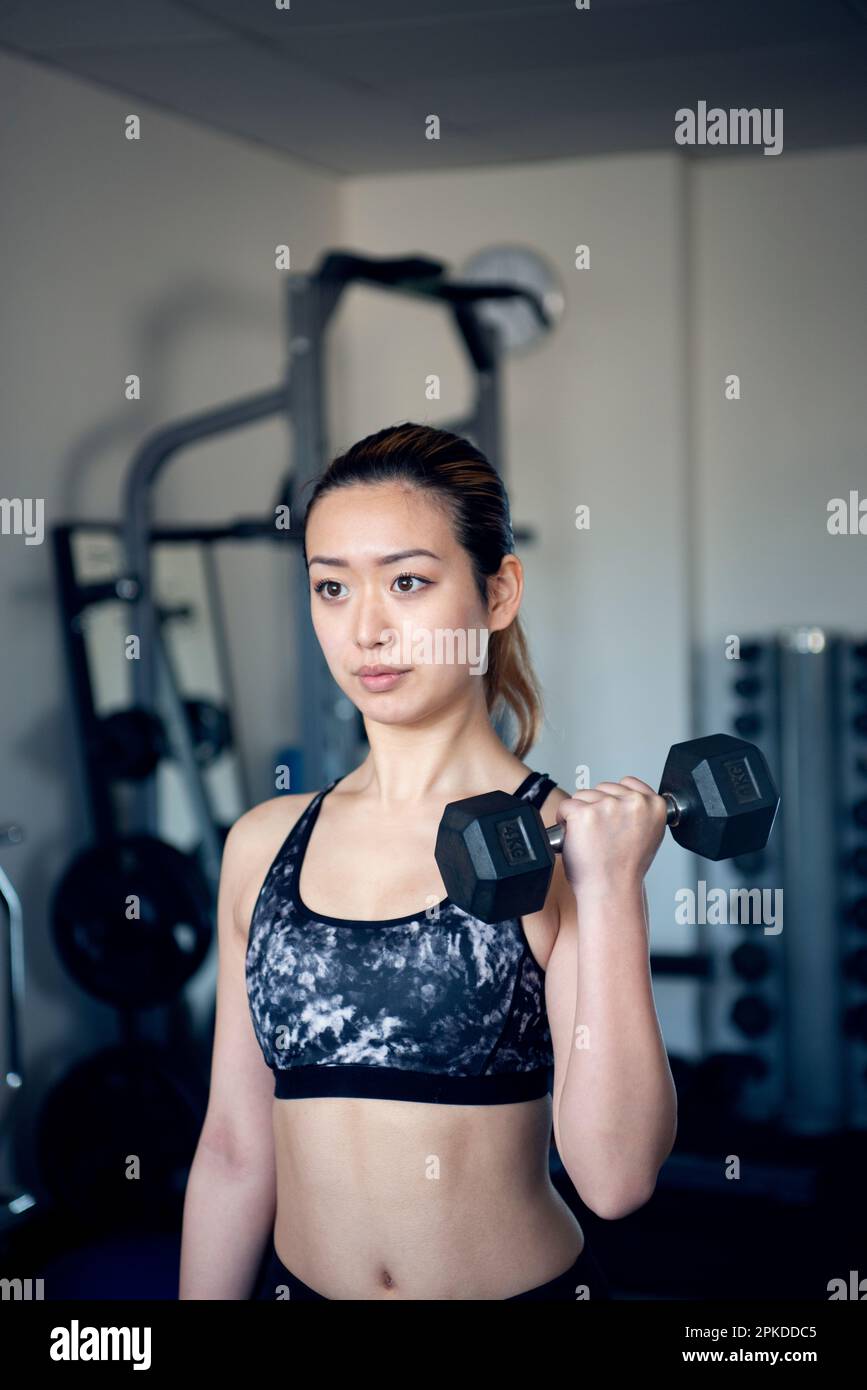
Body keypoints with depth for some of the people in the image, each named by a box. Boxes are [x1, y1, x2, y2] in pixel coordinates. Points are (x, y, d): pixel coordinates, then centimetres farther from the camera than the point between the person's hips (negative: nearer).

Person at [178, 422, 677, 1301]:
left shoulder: (562, 841, -11)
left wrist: (613, 895, -22)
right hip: (299, 1280, 3)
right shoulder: (263, 844, 0)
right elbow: (235, 1148, 5)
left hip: (519, 1281, -3)